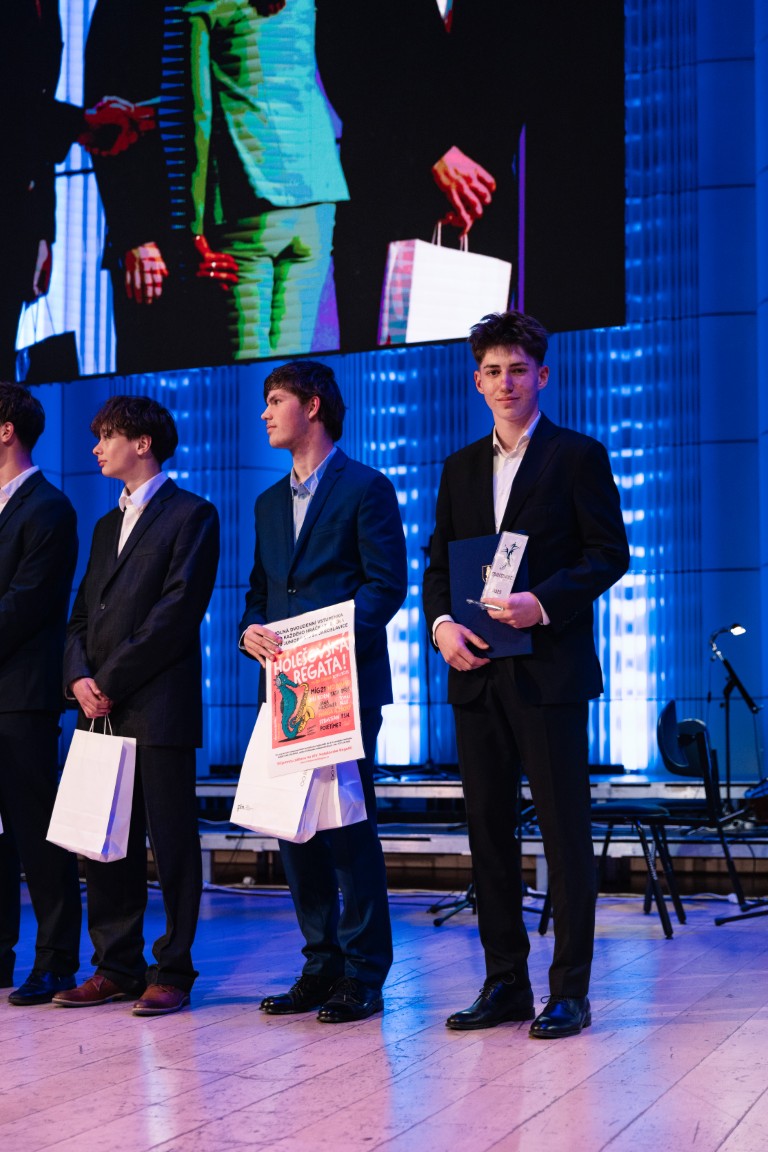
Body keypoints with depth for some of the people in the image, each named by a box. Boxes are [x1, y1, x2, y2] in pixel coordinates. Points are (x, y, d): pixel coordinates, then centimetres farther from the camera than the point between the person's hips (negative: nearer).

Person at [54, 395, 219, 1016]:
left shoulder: (192, 515, -2)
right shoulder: (108, 525, 23)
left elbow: (178, 611, -12)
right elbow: (83, 613, 18)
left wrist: (111, 682, -13)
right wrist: (78, 677, -1)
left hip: (159, 707, -8)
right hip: (102, 709, 8)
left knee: (172, 842, -2)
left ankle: (172, 970, 6)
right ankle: (115, 965, 18)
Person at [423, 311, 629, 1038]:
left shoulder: (577, 455, 1)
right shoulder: (461, 468, 16)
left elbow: (609, 554, -5)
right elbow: (438, 563, 15)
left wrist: (542, 604, -18)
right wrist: (441, 624, -4)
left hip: (548, 670, -5)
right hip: (477, 672, 5)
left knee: (564, 832, -2)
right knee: (488, 832, 8)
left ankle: (569, 991, 5)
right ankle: (504, 983, 17)